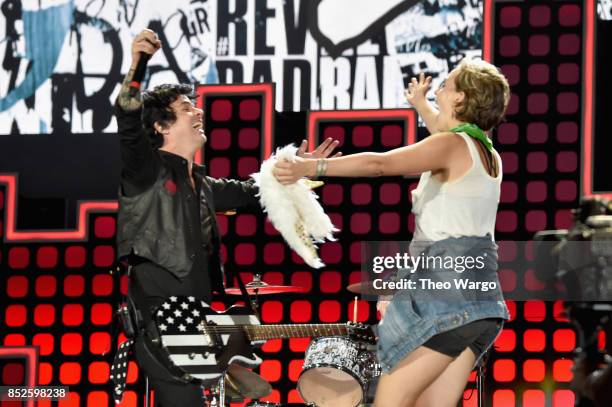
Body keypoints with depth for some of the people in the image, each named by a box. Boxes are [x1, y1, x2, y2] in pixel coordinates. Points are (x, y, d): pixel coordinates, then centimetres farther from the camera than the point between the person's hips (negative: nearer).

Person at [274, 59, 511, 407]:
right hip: (481, 299, 9)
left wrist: (312, 167, -30)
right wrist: (421, 105, 60)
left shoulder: (450, 146, -7)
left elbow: (380, 163, -22)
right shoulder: (488, 154, 19)